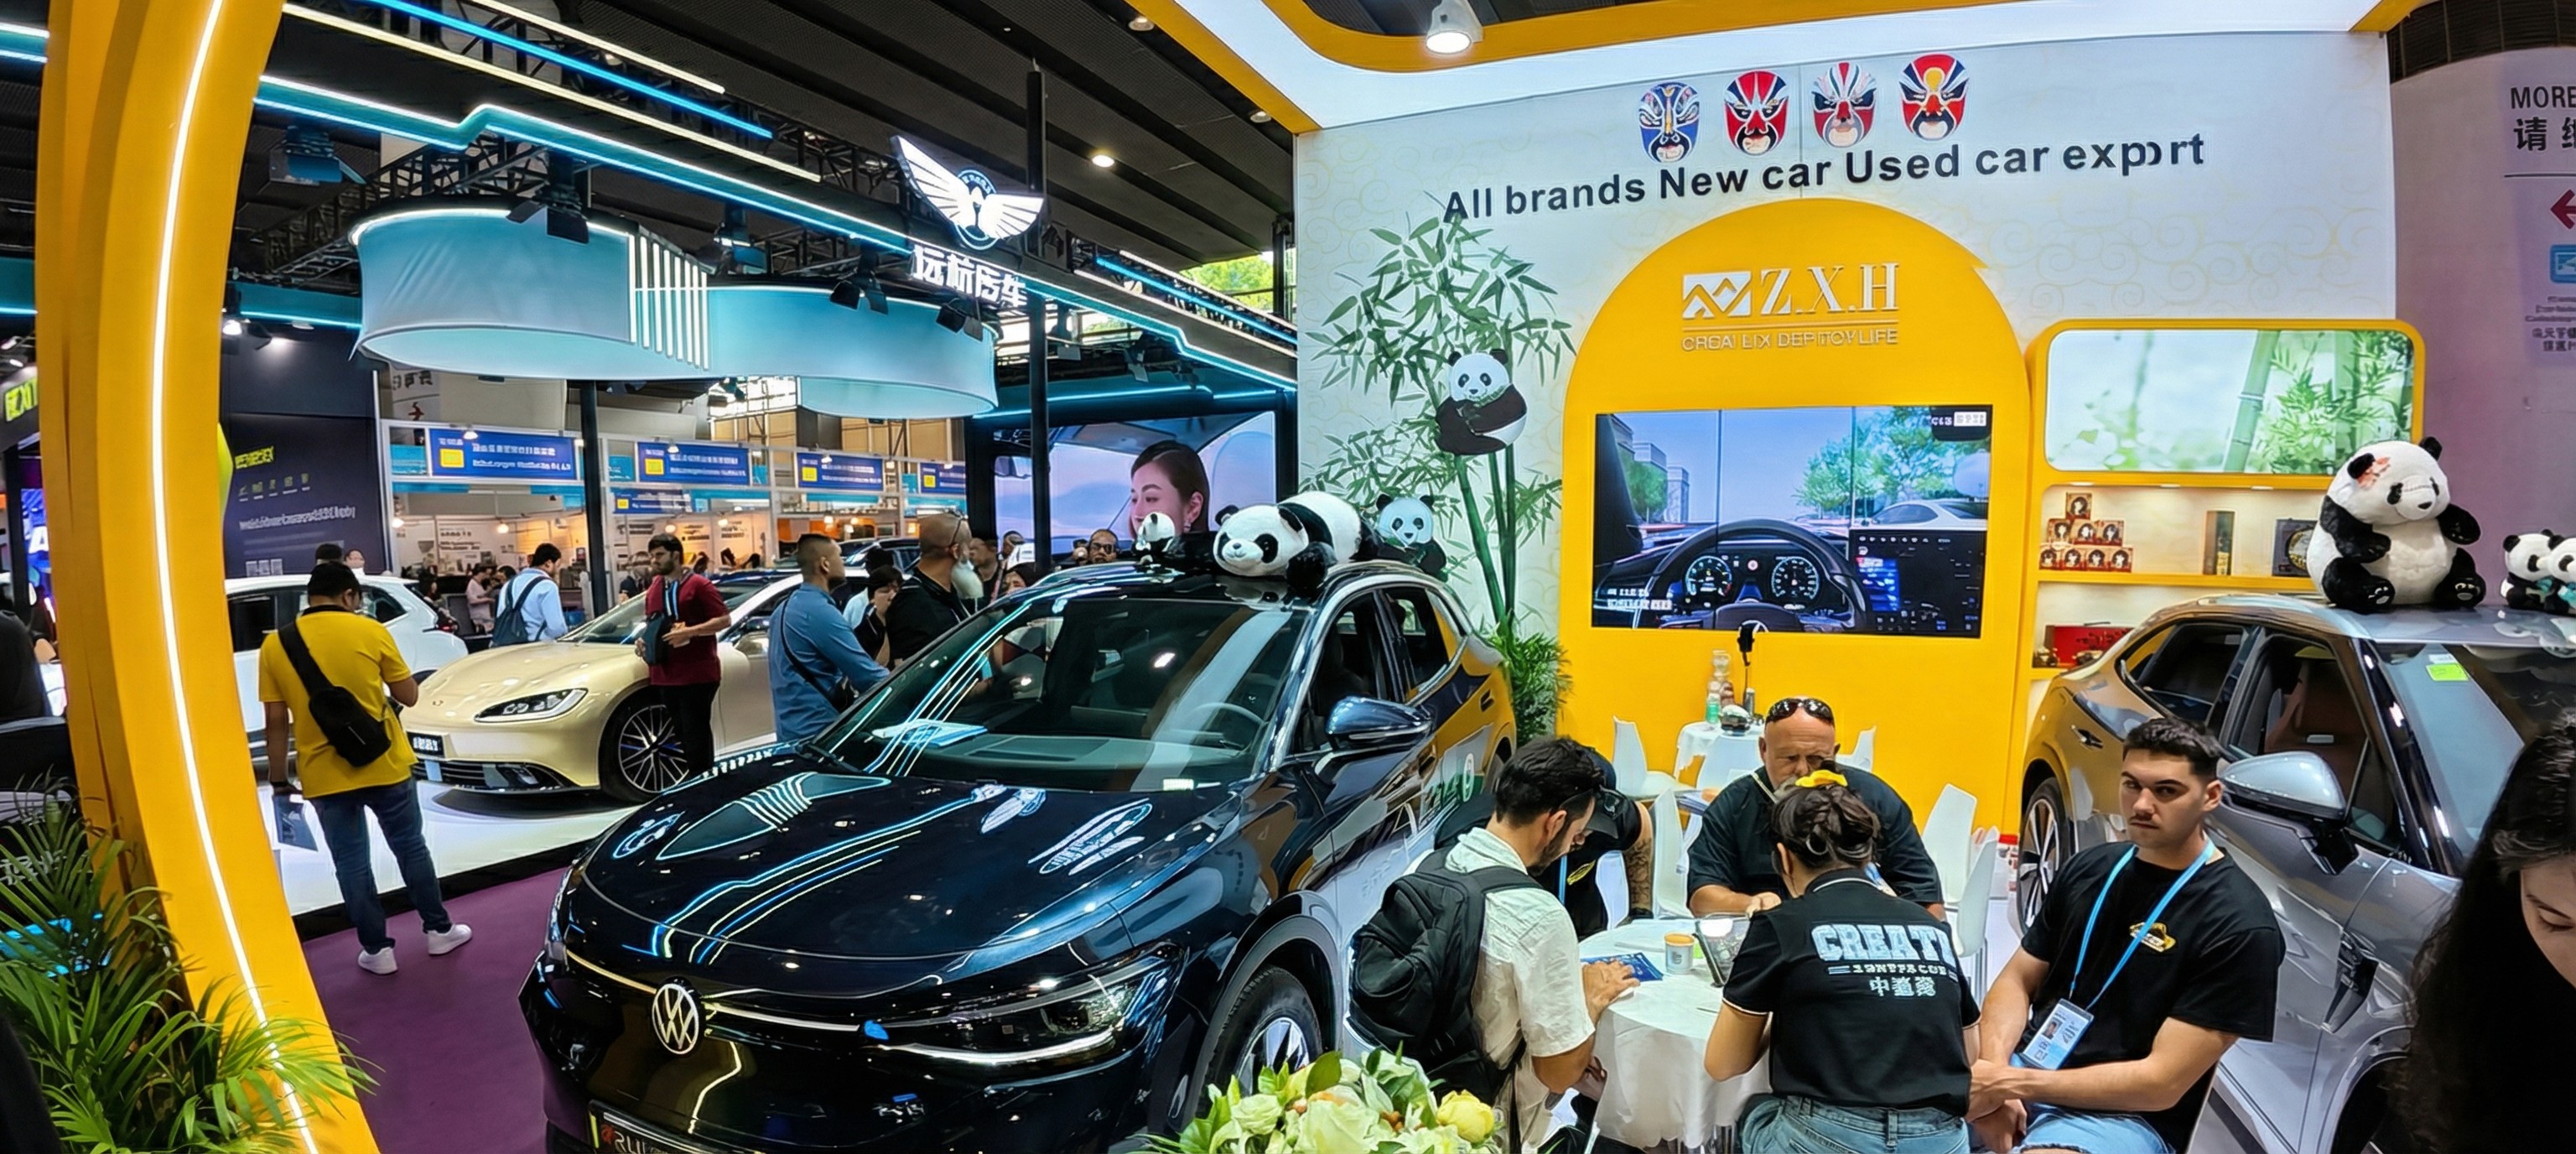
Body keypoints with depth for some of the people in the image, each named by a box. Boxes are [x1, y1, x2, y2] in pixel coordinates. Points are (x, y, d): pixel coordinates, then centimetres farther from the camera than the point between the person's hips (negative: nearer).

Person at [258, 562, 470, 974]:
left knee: (352, 864, 11)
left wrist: (278, 779, 7)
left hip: (324, 776, 1)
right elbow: (409, 696, -1)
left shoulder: (275, 645, -3)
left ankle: (377, 950, 18)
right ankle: (439, 929, 24)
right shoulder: (370, 631, -8)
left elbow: (277, 722, -2)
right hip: (384, 766, -1)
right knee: (410, 848, 15)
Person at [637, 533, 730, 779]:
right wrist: (643, 640, 8)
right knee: (682, 732, 12)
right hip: (666, 674, 7)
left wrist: (689, 631, -21)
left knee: (696, 732, -5)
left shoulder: (698, 584, -7)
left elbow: (724, 619, -12)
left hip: (697, 673, -7)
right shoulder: (653, 590, 15)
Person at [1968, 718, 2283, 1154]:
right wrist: (1993, 1071, -11)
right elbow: (2018, 980, 9)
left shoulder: (2239, 925, -12)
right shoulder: (2088, 869, 6)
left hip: (2128, 1114, -7)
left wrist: (2012, 1084, -19)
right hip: (2024, 1068, 7)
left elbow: (2163, 1083, -16)